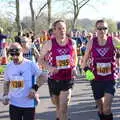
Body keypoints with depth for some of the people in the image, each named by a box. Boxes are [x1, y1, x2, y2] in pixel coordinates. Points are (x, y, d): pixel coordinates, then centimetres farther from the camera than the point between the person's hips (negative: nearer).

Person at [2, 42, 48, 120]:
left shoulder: (30, 64, -9)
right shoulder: (9, 66, 3)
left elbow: (44, 76, -7)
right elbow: (6, 83, 15)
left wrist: (35, 88, -18)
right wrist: (5, 95, 1)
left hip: (29, 104, -3)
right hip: (13, 104, 3)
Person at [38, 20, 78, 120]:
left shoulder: (72, 43, -2)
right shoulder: (50, 44, -9)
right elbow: (41, 59, -1)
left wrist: (74, 68, -4)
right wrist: (49, 67, -18)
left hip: (68, 79, 0)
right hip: (54, 79, 0)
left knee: (63, 107, -10)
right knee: (57, 105, 20)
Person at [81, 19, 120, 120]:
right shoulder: (91, 42, -5)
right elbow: (84, 60, 5)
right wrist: (86, 69, -11)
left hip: (110, 79, -2)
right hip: (96, 79, 2)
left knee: (107, 108, -15)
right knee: (100, 108, 14)